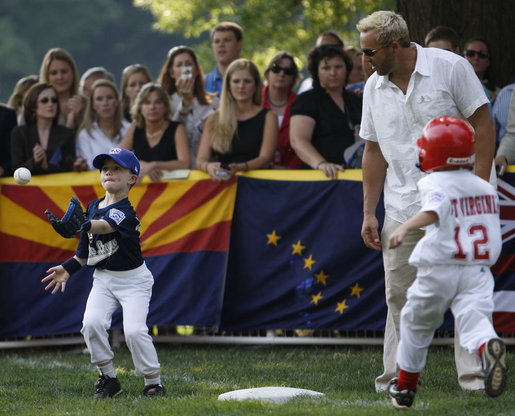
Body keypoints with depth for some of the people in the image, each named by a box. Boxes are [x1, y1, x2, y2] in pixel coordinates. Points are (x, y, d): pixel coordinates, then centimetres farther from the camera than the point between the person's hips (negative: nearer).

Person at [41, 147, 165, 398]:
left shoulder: (125, 210, -16)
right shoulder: (93, 208, 7)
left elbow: (105, 226, -40)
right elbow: (87, 252, 15)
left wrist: (83, 225, -59)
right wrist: (68, 268, 1)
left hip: (133, 279, -6)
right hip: (103, 279, 6)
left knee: (134, 330, -20)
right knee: (92, 323, -18)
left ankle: (154, 383, -3)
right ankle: (108, 378, -2)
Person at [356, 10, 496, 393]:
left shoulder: (450, 67, -7)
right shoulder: (374, 88, 8)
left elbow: (483, 125, -5)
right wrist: (369, 213, 11)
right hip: (403, 209, 5)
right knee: (399, 295, 2)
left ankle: (474, 376, -5)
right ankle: (397, 377, 9)